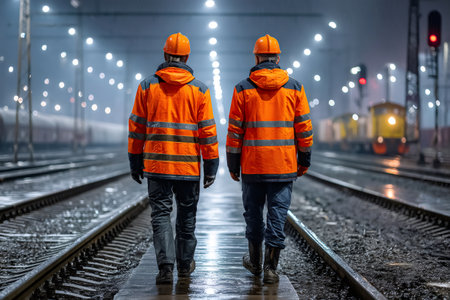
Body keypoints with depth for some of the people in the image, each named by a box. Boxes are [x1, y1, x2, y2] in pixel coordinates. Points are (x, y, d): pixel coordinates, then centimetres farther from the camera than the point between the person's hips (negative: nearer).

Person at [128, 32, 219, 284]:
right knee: (187, 215, 14)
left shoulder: (147, 86, 0)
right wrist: (211, 166, 2)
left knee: (161, 214, 3)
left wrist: (135, 162, 10)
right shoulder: (199, 89, -2)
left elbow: (137, 127, 2)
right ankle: (185, 264, 27)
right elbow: (207, 131, -3)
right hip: (188, 166, 0)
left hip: (156, 164, 0)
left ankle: (166, 266, -11)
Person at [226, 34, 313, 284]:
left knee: (253, 213, 15)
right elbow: (303, 127, 4)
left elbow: (235, 129, -1)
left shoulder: (243, 88, -1)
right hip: (284, 164, 0)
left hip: (252, 163, 0)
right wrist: (304, 160, 13)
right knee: (278, 214, 3)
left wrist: (233, 164, 6)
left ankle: (255, 261, 29)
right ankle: (270, 268, 0)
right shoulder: (294, 88, 3)